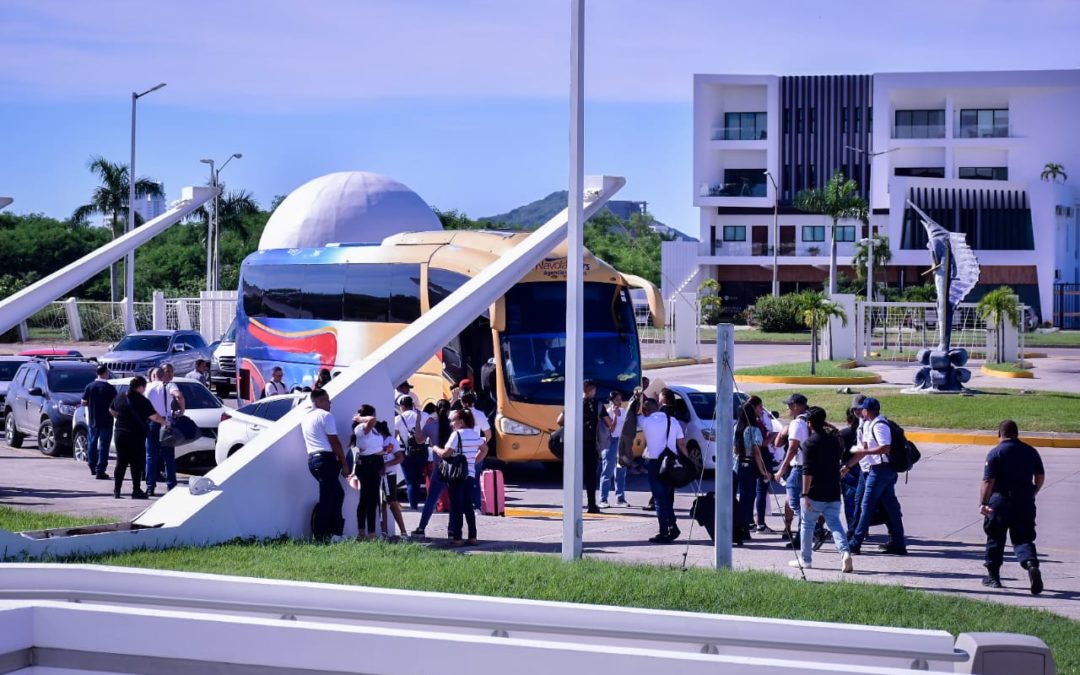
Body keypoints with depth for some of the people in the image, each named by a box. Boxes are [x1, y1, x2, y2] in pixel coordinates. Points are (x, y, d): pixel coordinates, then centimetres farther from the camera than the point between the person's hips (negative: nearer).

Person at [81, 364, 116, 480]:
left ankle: (93, 468, 23)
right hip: (106, 422, -4)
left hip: (92, 421, 4)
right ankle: (100, 471, -5)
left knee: (92, 444, 16)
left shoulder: (90, 387, -1)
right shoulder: (110, 388, -12)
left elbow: (84, 402, 3)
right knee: (103, 446, -1)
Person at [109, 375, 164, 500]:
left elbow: (112, 411, 21)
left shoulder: (119, 397, 6)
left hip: (119, 433, 6)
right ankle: (136, 491, 0)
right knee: (136, 464, 1)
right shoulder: (142, 401, -12)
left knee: (121, 463, 11)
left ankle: (116, 489, 8)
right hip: (135, 435, -6)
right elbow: (154, 417, -13)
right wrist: (164, 422, 2)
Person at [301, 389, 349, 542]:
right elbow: (335, 442, -10)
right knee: (327, 499, -7)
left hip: (312, 459, 9)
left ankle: (334, 532, 10)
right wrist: (344, 464, -6)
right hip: (326, 458, -9)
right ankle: (320, 535, -9)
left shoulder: (306, 417, 15)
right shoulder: (325, 415, -8)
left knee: (337, 493, 14)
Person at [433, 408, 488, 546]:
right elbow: (484, 449, 24)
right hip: (470, 475, 7)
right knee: (468, 506, 13)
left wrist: (436, 449, 1)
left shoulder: (457, 434, -13)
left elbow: (445, 454, -17)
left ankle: (456, 538, -2)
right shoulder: (474, 434, 10)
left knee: (456, 507, -3)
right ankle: (472, 537, 13)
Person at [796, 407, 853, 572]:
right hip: (833, 493, 5)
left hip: (815, 493, -5)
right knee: (835, 524, 1)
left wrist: (805, 494, -18)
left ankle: (805, 558, 19)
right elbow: (841, 453, 26)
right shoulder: (834, 441, 8)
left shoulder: (809, 443, -10)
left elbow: (807, 471, -16)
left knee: (807, 524, 11)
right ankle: (845, 552, -22)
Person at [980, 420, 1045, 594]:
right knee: (1023, 539, 5)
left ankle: (993, 576, 19)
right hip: (1025, 503, 3)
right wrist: (1031, 494, 27)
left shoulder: (995, 453, -8)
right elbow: (1040, 477, 13)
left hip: (1000, 502, -3)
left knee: (995, 540, 12)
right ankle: (1031, 563, -23)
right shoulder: (1030, 451, 6)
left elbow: (988, 481, -14)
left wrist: (982, 503, -11)